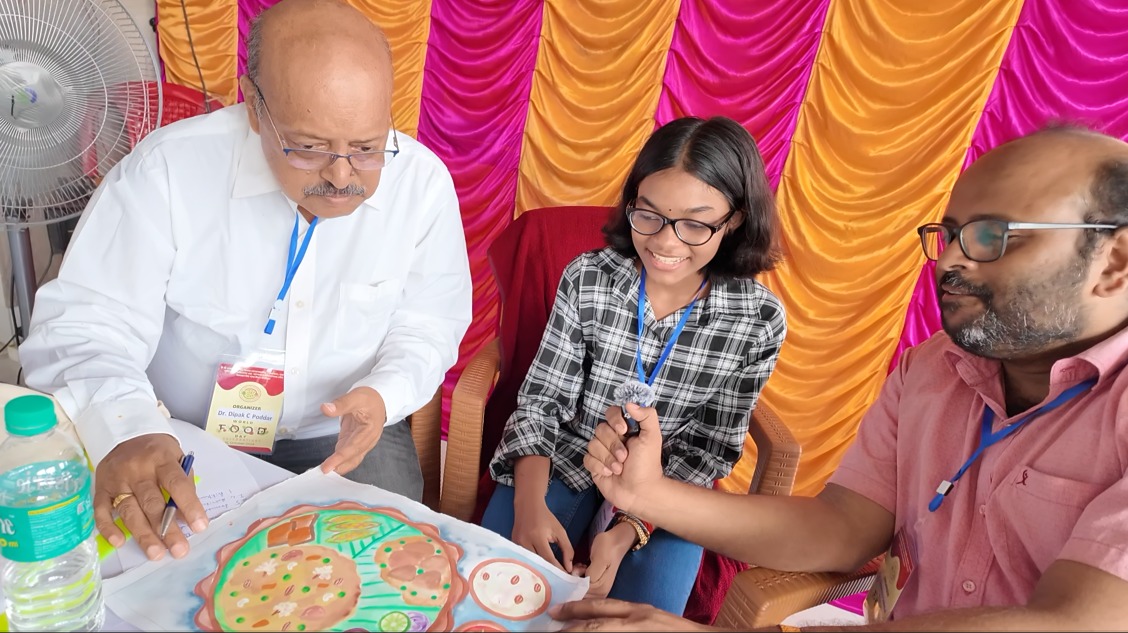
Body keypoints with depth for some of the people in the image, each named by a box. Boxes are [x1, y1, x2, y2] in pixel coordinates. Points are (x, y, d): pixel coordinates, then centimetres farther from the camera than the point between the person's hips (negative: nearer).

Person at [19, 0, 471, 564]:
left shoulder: (422, 181, -13)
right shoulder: (166, 170, -18)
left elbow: (427, 325, -2)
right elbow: (81, 329, -16)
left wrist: (383, 395, -24)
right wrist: (123, 432, -38)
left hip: (345, 436, 1)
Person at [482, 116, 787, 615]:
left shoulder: (758, 321, -13)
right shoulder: (588, 279, -13)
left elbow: (709, 449, -6)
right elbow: (540, 401, -7)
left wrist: (629, 530, -20)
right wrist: (530, 504, -24)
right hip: (561, 461, 0)